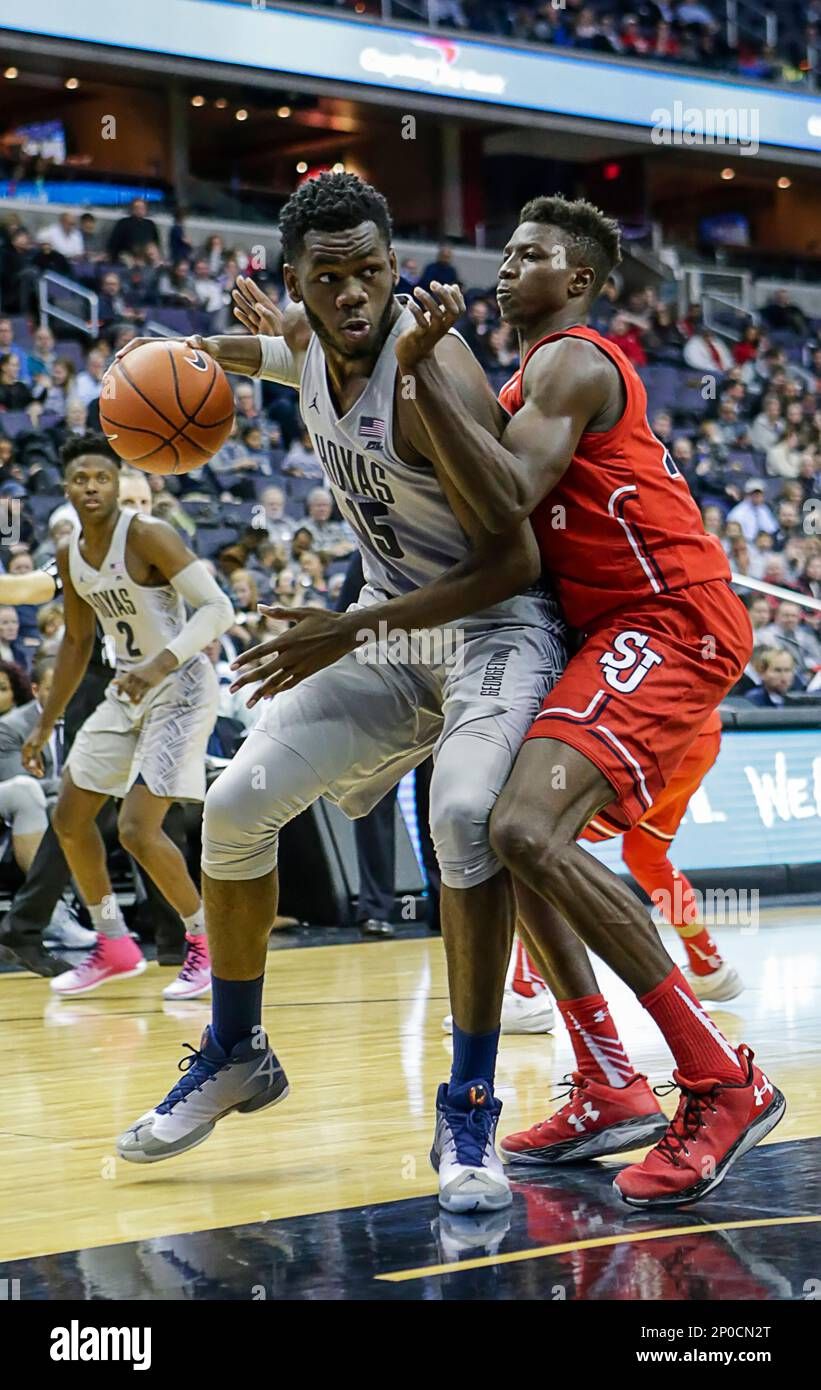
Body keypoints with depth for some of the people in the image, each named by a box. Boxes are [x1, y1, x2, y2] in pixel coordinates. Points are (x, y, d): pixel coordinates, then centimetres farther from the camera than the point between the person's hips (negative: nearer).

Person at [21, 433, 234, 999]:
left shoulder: (147, 536, -19)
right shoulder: (70, 555, 4)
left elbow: (218, 608, -27)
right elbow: (78, 642, 17)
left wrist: (161, 663, -40)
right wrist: (46, 724, 18)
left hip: (181, 688, -8)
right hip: (129, 690, 9)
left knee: (138, 830, -17)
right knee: (70, 817, 10)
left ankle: (209, 946, 2)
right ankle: (114, 947, 25)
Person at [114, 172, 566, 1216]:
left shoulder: (431, 377, -27)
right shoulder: (307, 342, -4)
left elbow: (511, 561, -27)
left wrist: (356, 630, -28)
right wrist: (217, 353, 2)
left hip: (493, 625, -7)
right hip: (387, 628, 7)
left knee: (465, 816, -33)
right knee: (237, 804, -2)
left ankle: (470, 1110, -21)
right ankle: (236, 1054, 19)